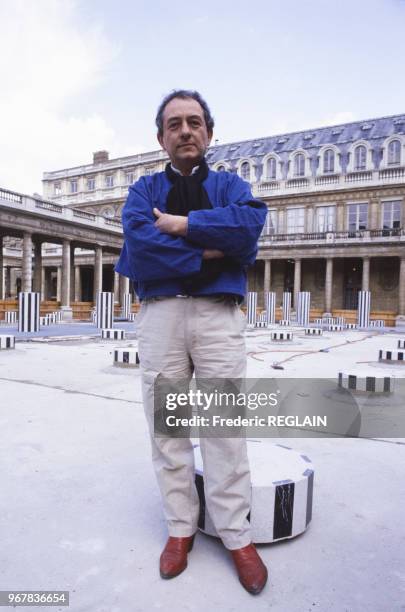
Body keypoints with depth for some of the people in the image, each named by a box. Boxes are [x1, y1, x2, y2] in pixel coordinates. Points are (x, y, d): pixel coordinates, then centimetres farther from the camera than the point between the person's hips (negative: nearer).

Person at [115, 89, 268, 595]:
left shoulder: (229, 185, 16)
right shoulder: (144, 188, 16)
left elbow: (250, 223, -8)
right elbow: (137, 238, -6)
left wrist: (182, 224, -9)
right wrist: (205, 254, -8)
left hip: (218, 313, -1)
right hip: (159, 313, 1)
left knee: (225, 429, 1)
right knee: (167, 428, 7)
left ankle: (236, 535, 17)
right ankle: (181, 528, 24)